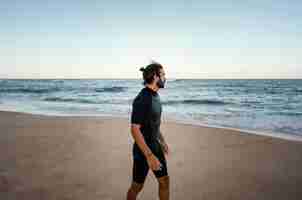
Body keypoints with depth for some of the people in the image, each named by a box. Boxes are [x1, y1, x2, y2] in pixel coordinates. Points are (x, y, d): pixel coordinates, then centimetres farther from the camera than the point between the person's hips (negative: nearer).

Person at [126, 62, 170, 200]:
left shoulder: (155, 96, 4)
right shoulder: (142, 99, -24)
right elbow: (135, 129, -27)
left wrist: (163, 142, 24)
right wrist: (149, 156, -30)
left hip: (155, 147, 8)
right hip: (143, 150, -8)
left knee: (164, 181, 15)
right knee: (137, 186, 10)